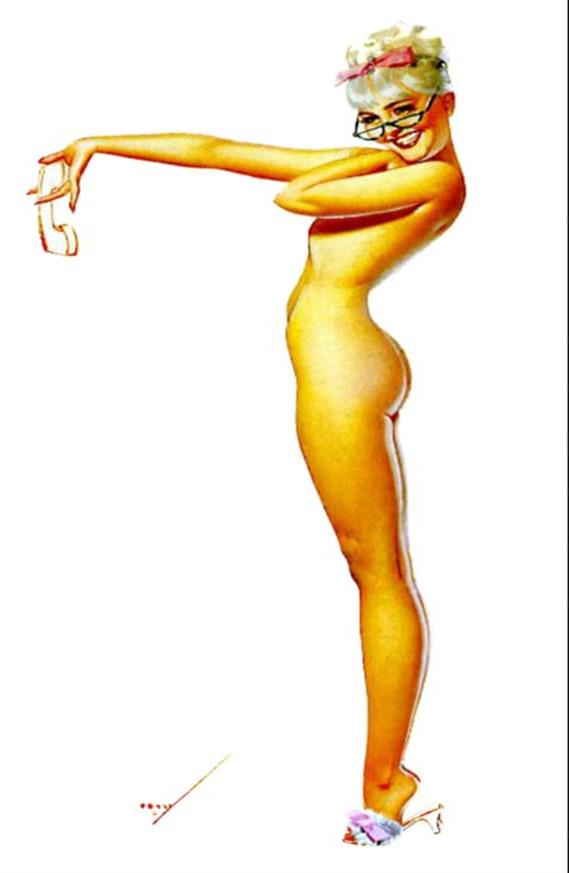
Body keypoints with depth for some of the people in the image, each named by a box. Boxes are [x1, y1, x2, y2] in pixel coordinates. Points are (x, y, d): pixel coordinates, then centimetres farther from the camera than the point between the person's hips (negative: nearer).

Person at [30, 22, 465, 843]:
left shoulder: (440, 176, -5)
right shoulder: (375, 162, 18)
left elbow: (293, 196, -14)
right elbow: (218, 150, 15)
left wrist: (379, 157, 5)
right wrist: (99, 145, 15)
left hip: (339, 365, -9)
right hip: (349, 363, 9)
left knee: (380, 573, -3)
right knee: (381, 568, 11)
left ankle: (383, 782, 8)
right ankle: (387, 766, 20)